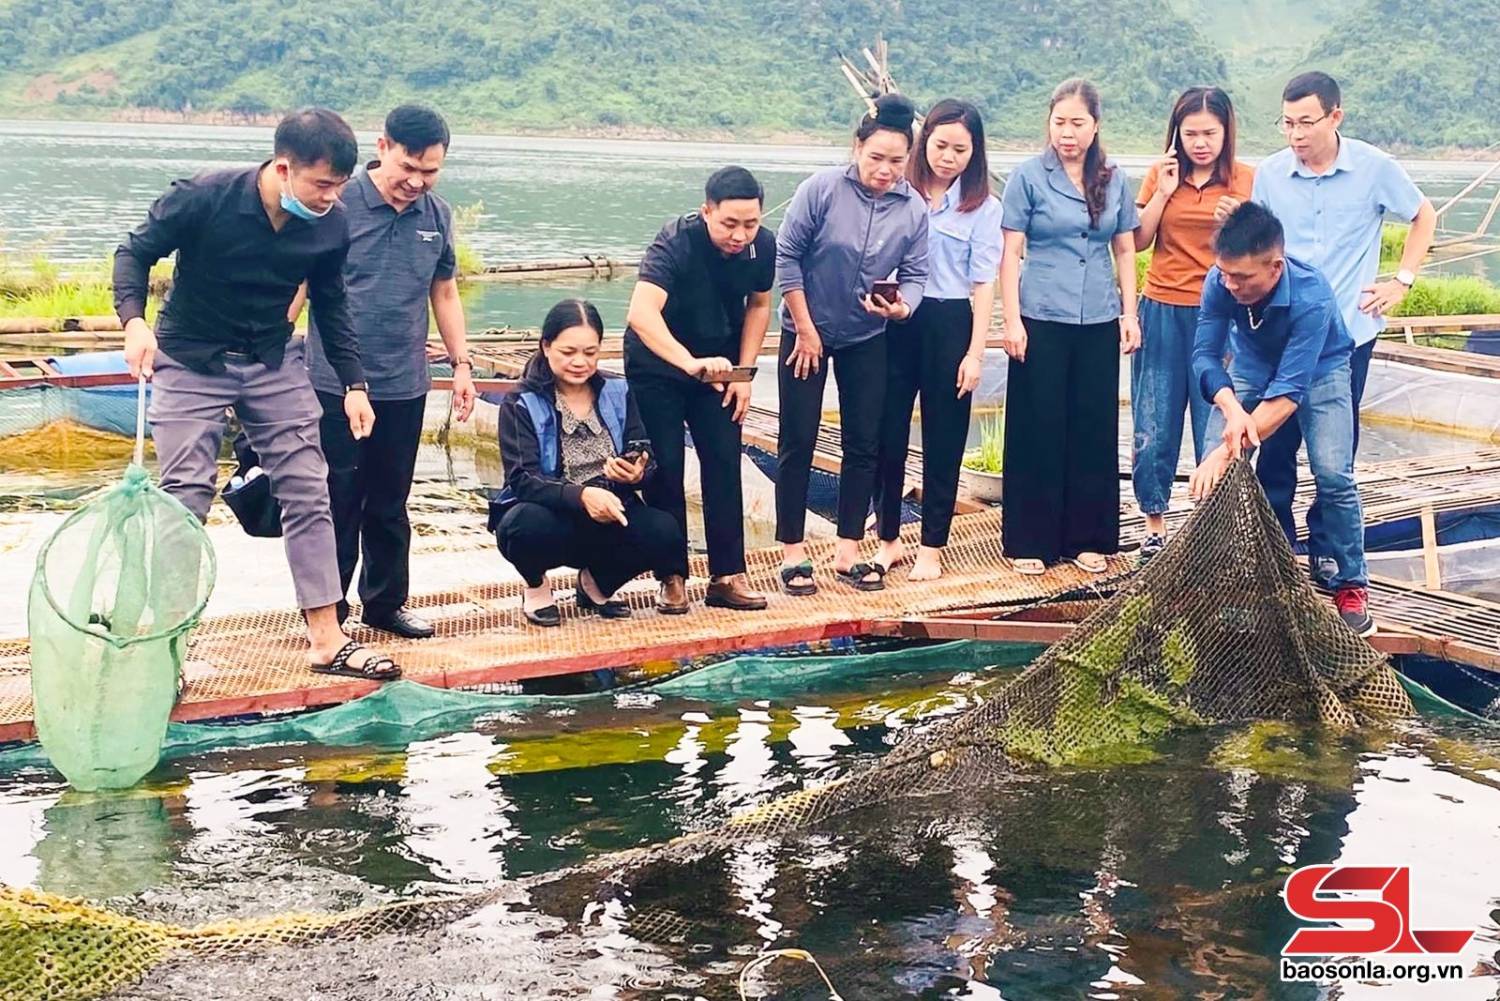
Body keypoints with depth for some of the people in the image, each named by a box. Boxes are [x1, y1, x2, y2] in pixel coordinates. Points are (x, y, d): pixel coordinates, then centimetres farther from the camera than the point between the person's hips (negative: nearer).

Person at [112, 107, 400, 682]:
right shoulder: (204, 198, -22)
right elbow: (136, 252, -12)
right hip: (190, 361, -4)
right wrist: (134, 320, -29)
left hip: (274, 362, 4)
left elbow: (330, 304, 5)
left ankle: (327, 641, 4)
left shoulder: (330, 225, -9)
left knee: (308, 493, -1)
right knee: (184, 499, -6)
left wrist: (353, 383, 4)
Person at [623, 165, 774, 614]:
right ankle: (672, 577, 6)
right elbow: (641, 314, -47)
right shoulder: (675, 242, -32)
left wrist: (743, 372, -4)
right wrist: (690, 363, -62)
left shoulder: (763, 245, -17)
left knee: (724, 465, -3)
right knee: (665, 468, -4)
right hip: (657, 363, -4)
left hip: (719, 364, 4)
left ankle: (727, 576, 2)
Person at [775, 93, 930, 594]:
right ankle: (792, 553, 8)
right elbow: (787, 255, -12)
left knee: (863, 444, 5)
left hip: (867, 338, 3)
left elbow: (915, 274, -4)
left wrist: (902, 306, -28)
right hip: (807, 332, -3)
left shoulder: (915, 209, -7)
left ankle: (849, 552, 15)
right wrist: (805, 328, -10)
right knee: (797, 442, -1)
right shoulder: (822, 189, -16)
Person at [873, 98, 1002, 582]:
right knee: (887, 436, 4)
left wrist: (975, 352, -6)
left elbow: (983, 282, -1)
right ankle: (888, 538, 18)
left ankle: (932, 547, 14)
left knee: (943, 442, 5)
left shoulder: (983, 207, 2)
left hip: (949, 324, -1)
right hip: (893, 322, 1)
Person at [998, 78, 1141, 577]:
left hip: (1099, 323, 3)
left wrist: (1129, 313, 7)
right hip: (1042, 321, -3)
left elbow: (1125, 251, 13)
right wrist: (1012, 320, -9)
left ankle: (1087, 537, 18)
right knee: (1037, 430, 1)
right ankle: (1029, 541, 9)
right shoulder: (1029, 177, -2)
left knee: (1094, 429, 7)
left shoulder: (1114, 181, 7)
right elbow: (1010, 253, -2)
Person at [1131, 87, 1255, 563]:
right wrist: (1163, 193, -8)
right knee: (1153, 430, 4)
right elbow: (1138, 241, 3)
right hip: (1162, 312, 2)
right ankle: (1155, 525, 17)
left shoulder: (1246, 180, 1)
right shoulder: (1161, 174, 6)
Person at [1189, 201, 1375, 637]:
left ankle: (1351, 585, -1)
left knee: (1333, 474, -20)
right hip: (1251, 369, 3)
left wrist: (1226, 452, -46)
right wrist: (1231, 409, -46)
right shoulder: (1220, 281, -29)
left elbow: (1287, 393, -40)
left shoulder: (1312, 297, -39)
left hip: (1318, 371, -3)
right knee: (1214, 472, -14)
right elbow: (1205, 354, -25)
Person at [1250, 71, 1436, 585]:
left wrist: (1402, 281, 2)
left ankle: (1325, 547, 19)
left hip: (1349, 332, -1)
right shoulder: (1270, 173, -3)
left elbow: (1424, 216, 10)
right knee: (1276, 443, 2)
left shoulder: (1375, 168, -6)